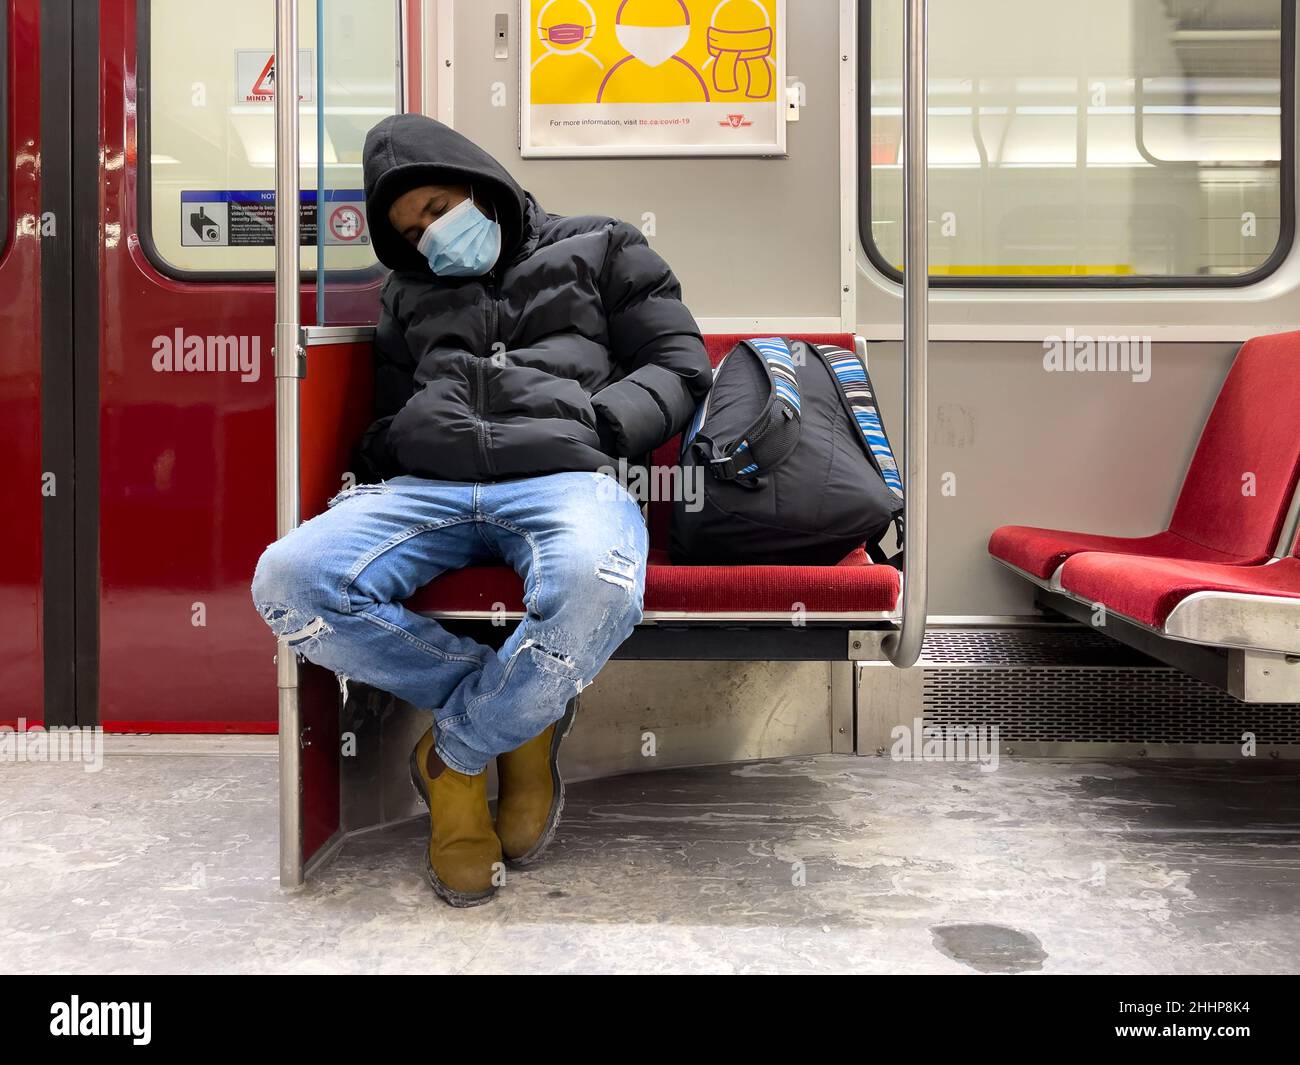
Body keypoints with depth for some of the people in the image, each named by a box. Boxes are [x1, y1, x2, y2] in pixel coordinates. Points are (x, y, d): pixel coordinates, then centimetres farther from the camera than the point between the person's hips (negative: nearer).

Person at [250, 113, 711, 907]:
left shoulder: (598, 247, 22)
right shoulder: (410, 294, 33)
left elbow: (681, 365, 13)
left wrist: (591, 426, -5)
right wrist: (383, 452, 10)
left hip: (562, 476, -3)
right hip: (429, 485, 4)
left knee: (592, 587, -41)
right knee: (289, 580, -27)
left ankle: (454, 756, -11)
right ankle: (522, 716, -9)